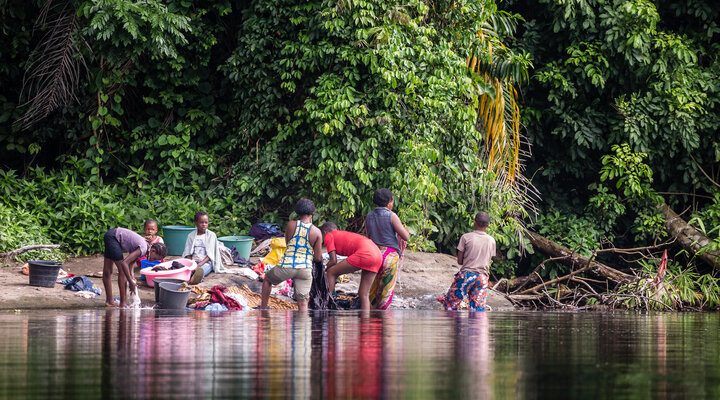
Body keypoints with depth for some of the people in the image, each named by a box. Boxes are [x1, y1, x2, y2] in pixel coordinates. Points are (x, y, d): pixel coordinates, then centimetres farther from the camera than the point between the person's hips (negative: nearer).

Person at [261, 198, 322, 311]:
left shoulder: (291, 225, -2)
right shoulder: (316, 232, -2)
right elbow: (318, 258, 1)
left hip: (286, 266, 0)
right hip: (305, 269, 0)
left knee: (268, 279, 30)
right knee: (302, 302, 2)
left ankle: (263, 308, 37)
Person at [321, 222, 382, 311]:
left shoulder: (328, 236, 13)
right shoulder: (342, 234, 36)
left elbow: (333, 261, 5)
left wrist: (324, 270, 25)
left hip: (364, 253, -8)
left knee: (331, 273, 6)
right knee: (364, 294, 11)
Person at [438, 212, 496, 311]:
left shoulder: (466, 237, -3)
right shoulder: (491, 241, 7)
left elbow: (459, 261, 1)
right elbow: (488, 261, 13)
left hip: (466, 274, -3)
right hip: (483, 276, 3)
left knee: (449, 303, 11)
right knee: (478, 310, 0)